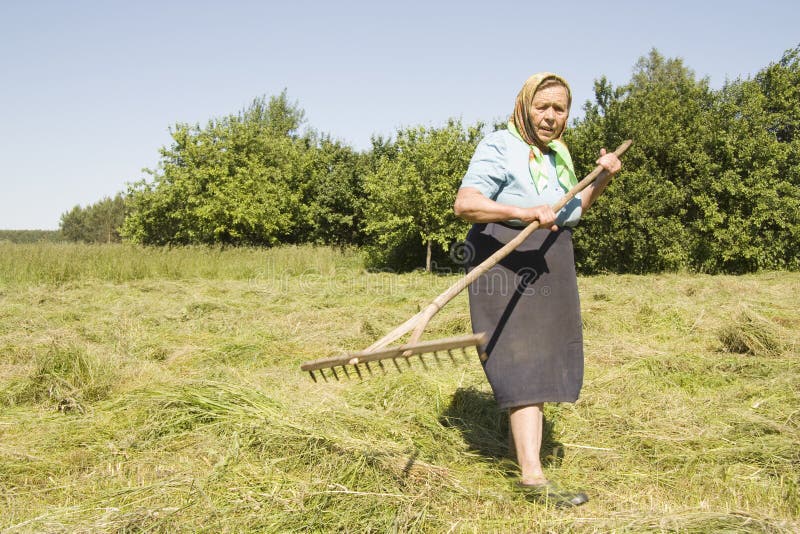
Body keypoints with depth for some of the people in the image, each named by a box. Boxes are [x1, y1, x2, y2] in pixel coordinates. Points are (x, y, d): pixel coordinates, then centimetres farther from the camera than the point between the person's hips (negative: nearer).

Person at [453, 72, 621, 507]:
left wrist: (603, 178, 8)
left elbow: (572, 208, 24)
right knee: (523, 361, -15)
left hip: (548, 267, 8)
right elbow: (465, 203, -25)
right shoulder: (499, 148, -13)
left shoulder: (558, 153, 14)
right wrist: (526, 213, -38)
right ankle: (532, 474, -18)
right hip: (507, 264, -8)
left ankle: (520, 434, 38)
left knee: (543, 356, 16)